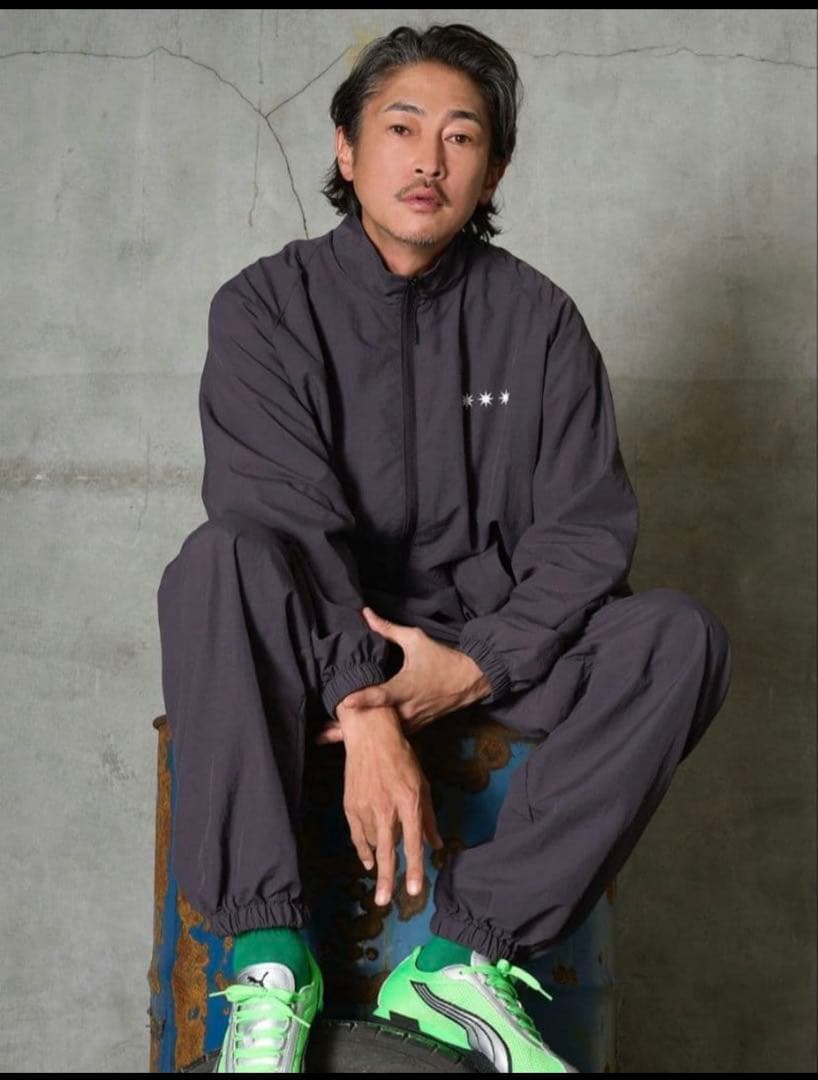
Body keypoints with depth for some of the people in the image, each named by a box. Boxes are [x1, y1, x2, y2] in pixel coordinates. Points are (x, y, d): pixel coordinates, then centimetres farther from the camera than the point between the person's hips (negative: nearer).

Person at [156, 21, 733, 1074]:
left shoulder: (537, 319, 2)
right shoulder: (266, 306, -5)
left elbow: (587, 527, -4)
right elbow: (286, 515, -18)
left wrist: (476, 666, -20)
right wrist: (366, 709, -31)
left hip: (484, 639, 2)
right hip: (314, 643, -2)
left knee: (682, 637, -22)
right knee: (219, 561, -33)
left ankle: (462, 959, -26)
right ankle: (270, 962, -30)